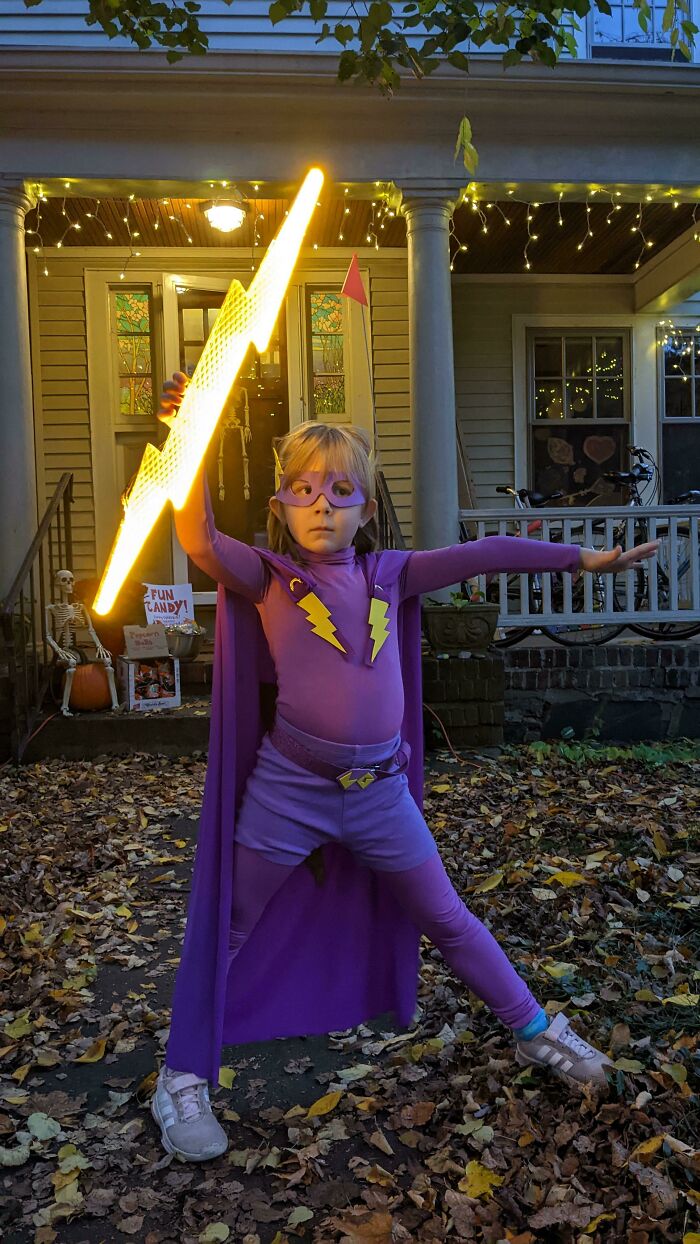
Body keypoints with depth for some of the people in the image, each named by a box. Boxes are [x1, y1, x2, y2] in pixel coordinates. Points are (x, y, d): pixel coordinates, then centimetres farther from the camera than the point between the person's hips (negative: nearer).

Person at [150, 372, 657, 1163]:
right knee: (226, 927, 9)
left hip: (379, 790, 2)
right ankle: (183, 1081, 28)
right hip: (287, 787, -2)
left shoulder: (387, 574, 4)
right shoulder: (266, 578, -4)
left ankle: (536, 1032, 36)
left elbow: (479, 556, 2)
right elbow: (198, 538, -19)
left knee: (445, 918, 18)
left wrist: (582, 558, 2)